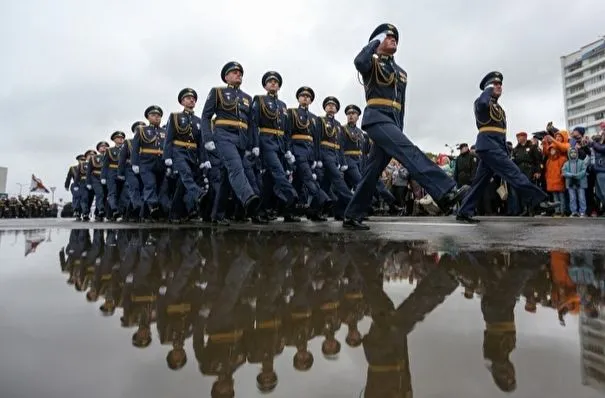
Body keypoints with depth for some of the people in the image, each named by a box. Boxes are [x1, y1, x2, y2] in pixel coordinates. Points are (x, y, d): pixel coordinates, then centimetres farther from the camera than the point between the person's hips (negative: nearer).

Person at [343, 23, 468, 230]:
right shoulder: (372, 63, 8)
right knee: (410, 151, -26)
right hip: (377, 118, -7)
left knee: (373, 171, 3)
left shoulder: (401, 73, 27)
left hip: (392, 121, 7)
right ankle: (445, 191, -39)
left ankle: (352, 216, 8)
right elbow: (359, 62, -19)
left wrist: (399, 131, 19)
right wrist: (376, 41, -2)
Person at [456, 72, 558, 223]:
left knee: (481, 181, 6)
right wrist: (488, 89, -9)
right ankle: (540, 200, -18)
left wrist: (506, 154, 22)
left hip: (495, 146, 10)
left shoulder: (498, 108, 27)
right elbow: (483, 103, -29)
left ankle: (464, 212, 8)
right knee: (513, 172, -15)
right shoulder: (481, 102, 0)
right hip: (488, 145, -9)